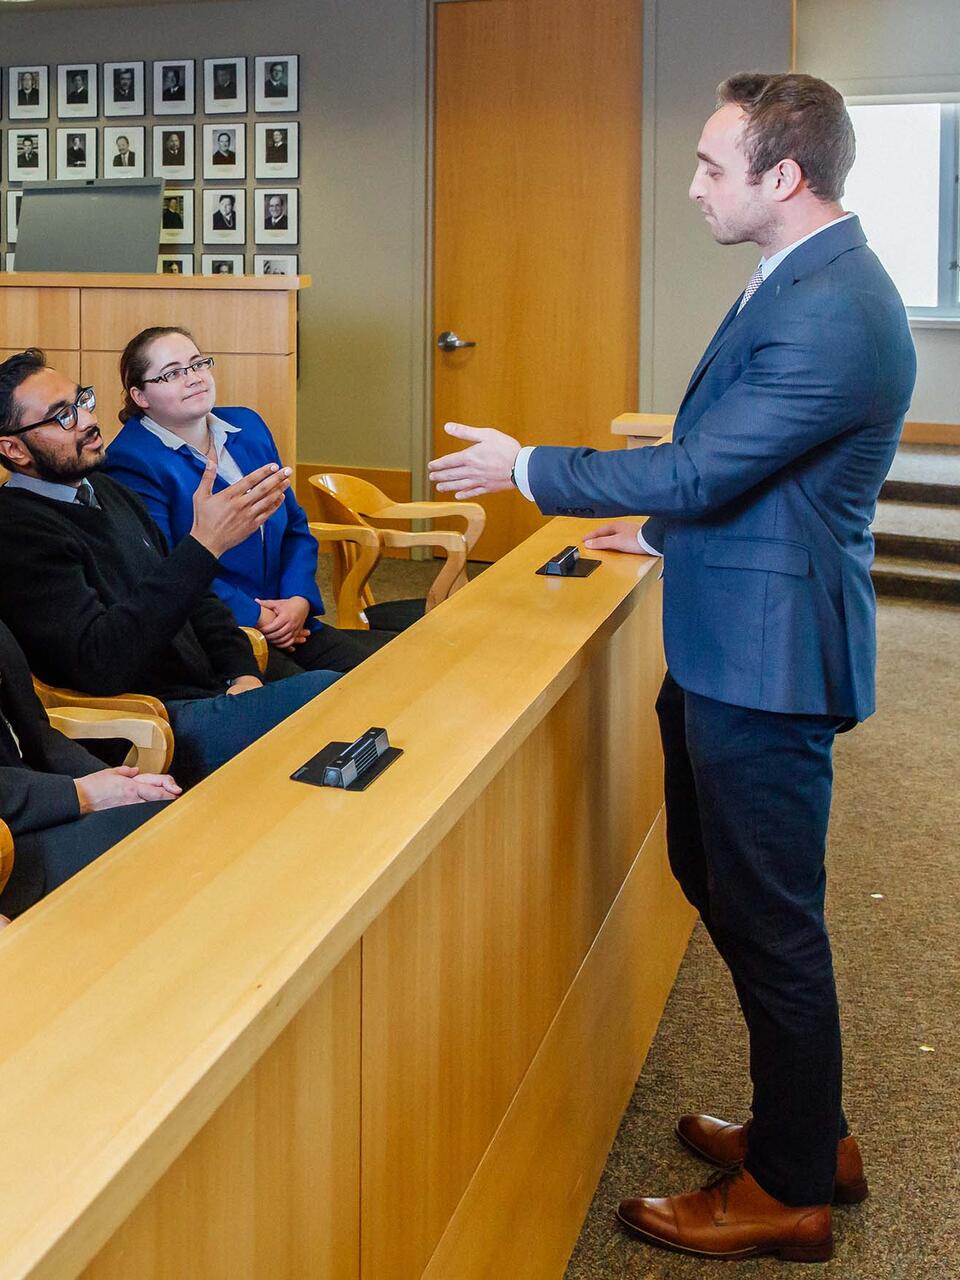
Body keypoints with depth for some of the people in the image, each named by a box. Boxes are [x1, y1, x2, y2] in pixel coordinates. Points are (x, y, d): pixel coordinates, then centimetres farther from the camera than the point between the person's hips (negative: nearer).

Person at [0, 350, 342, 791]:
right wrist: (204, 546, -29)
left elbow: (190, 595, 25)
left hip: (214, 690, 9)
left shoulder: (106, 490, 17)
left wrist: (242, 672, 5)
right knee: (330, 693, -24)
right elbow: (101, 663, -25)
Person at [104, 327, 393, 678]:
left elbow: (295, 526, 16)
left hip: (288, 623, 8)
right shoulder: (130, 461, -7)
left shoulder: (248, 426, 15)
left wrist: (299, 600, -2)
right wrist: (254, 617, -15)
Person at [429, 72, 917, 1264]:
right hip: (727, 647, 11)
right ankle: (807, 1129, 37)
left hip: (767, 662, -10)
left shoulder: (832, 315, -23)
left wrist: (524, 468, -12)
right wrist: (664, 532, 25)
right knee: (715, 877, 20)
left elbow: (699, 470, -23)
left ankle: (789, 1189, 23)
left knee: (769, 920, 3)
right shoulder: (802, 282, 9)